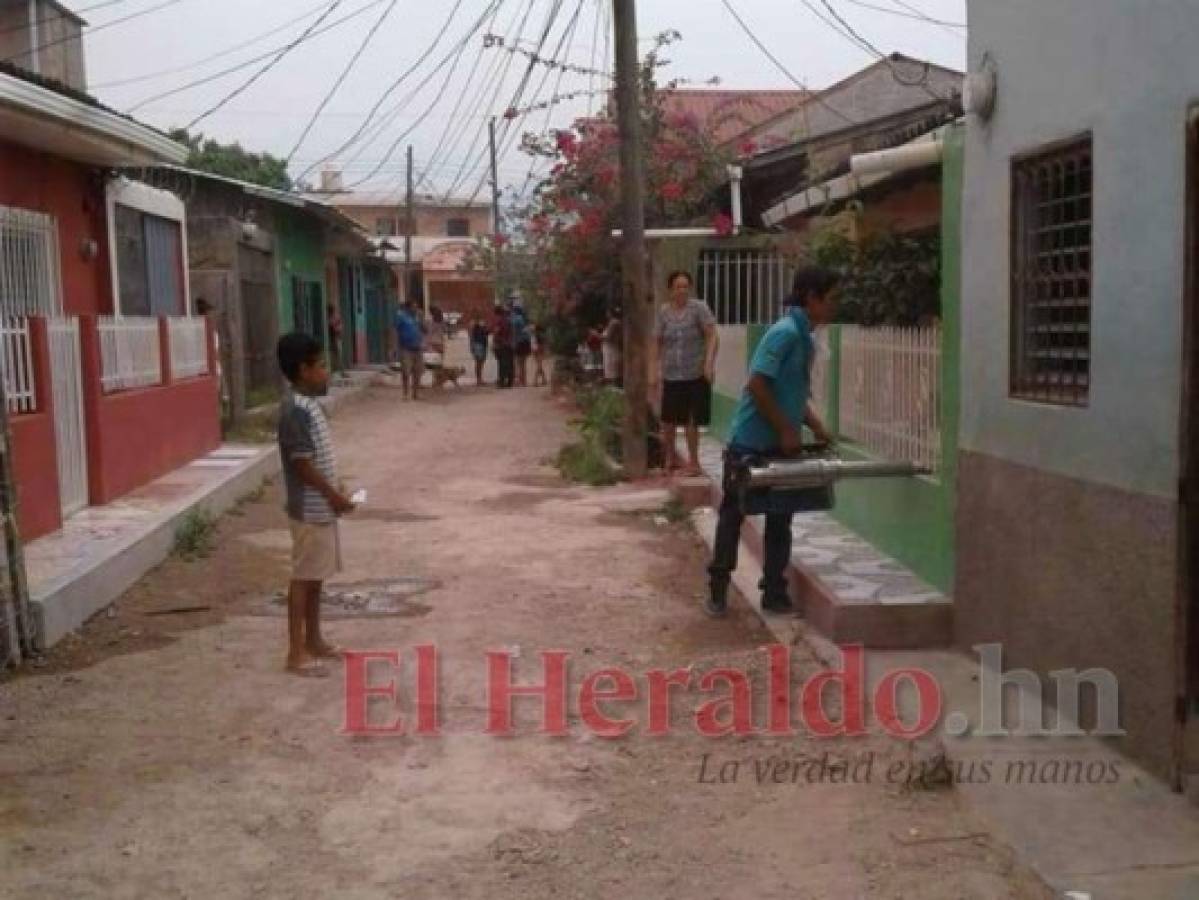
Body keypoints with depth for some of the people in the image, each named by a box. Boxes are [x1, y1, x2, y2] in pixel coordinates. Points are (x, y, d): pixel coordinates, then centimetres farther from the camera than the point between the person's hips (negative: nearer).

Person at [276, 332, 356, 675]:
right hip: (310, 509, -9)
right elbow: (302, 463, -21)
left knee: (316, 577, 16)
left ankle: (314, 641, 26)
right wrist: (334, 495, -15)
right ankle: (296, 652, 4)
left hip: (321, 507, 9)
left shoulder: (308, 404, 11)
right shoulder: (296, 410, -20)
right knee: (303, 577, -3)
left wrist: (334, 492, 14)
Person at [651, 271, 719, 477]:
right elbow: (657, 343, 7)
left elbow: (712, 336, -10)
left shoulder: (699, 308, -6)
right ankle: (671, 457, 29)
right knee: (668, 420, 6)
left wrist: (709, 363, -22)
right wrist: (653, 372, 3)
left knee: (692, 420, 2)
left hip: (696, 374, -2)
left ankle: (693, 462, 15)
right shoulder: (663, 312, 3)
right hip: (671, 375, 2)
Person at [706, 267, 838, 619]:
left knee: (780, 519, 10)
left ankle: (775, 592, 18)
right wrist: (786, 429, -20)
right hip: (751, 443, -9)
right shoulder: (785, 332, -18)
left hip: (780, 444, 9)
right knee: (733, 514, 5)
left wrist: (814, 424, 8)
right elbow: (757, 385, -24)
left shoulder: (805, 336, 10)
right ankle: (718, 588, 17)